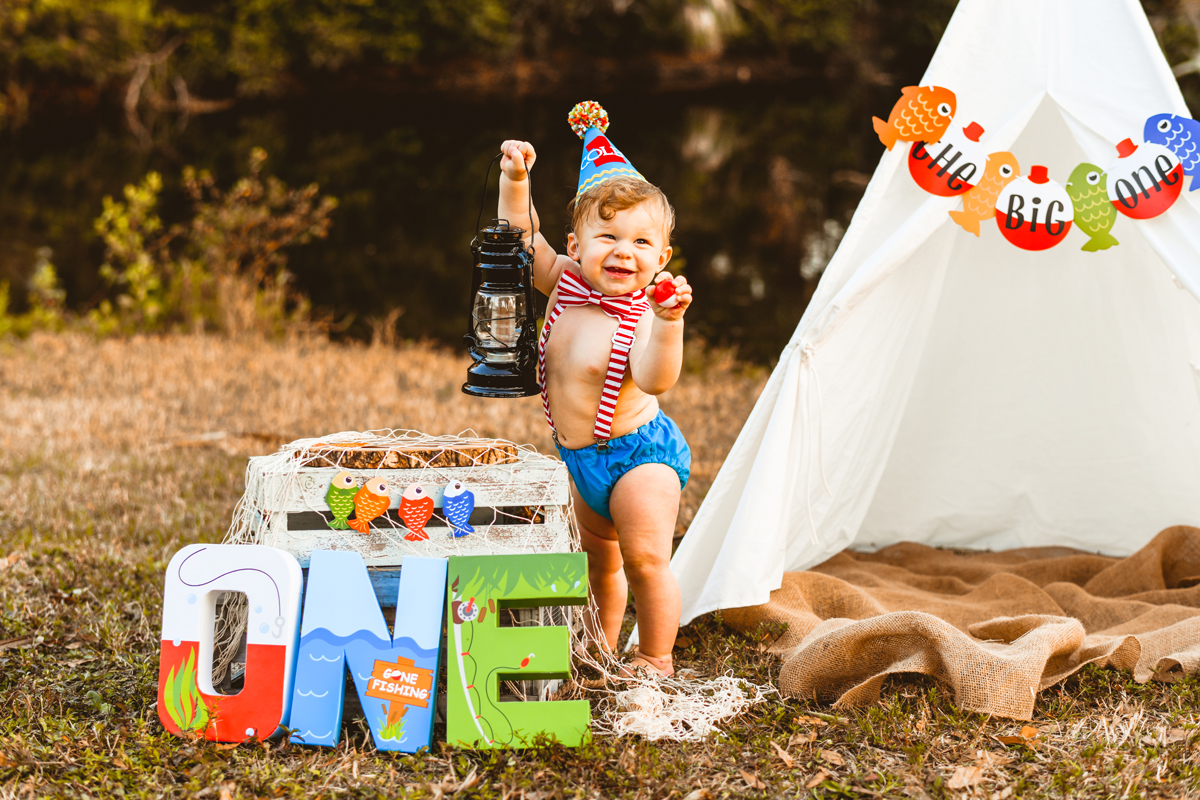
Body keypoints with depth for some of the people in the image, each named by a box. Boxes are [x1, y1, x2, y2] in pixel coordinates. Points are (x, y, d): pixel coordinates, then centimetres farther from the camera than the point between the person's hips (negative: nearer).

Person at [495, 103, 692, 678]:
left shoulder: (643, 317, -23)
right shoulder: (567, 284, -5)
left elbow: (654, 379, -39)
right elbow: (523, 237, 3)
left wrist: (669, 323, -53)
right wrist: (515, 180, -10)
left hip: (637, 452, -7)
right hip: (585, 458, 8)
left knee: (645, 559, -7)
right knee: (599, 555, 22)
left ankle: (655, 660, 8)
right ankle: (601, 645, 38)